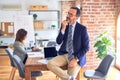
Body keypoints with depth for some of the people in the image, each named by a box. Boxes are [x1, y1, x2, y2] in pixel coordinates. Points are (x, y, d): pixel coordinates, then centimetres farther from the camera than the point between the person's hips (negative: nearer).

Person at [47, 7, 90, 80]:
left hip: (76, 57, -4)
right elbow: (58, 42, -1)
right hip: (64, 54, 4)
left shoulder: (82, 29, -9)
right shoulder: (64, 25, 3)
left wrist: (76, 59, -18)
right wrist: (63, 29, -15)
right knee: (50, 64, -21)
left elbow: (86, 47, -8)